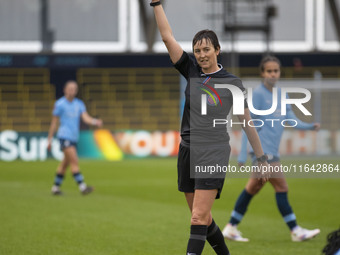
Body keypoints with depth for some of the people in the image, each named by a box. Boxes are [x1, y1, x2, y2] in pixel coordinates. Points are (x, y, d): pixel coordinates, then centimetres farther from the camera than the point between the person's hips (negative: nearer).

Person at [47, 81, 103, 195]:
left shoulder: (79, 104, 11)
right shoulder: (60, 104, -3)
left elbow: (86, 118, -2)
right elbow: (54, 122, 1)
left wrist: (95, 122, -24)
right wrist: (50, 139, 1)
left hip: (74, 137, 6)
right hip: (65, 136, -6)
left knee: (65, 163, 11)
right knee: (74, 161, -16)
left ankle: (55, 187, 20)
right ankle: (82, 187, -22)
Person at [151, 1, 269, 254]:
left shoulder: (232, 82, -3)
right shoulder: (191, 70, 7)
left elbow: (247, 122, 3)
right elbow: (167, 36, 1)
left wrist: (262, 159, 5)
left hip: (214, 152, -5)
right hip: (188, 149, 5)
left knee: (199, 218, -14)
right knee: (203, 219, 11)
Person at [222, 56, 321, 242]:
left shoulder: (281, 95, 13)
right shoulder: (258, 94, -9)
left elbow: (292, 120, 11)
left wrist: (310, 126, -8)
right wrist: (243, 154, -11)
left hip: (272, 150, 8)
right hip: (262, 150, -8)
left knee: (253, 188, 11)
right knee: (281, 187, -8)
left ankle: (230, 228, 18)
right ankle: (295, 231, -4)